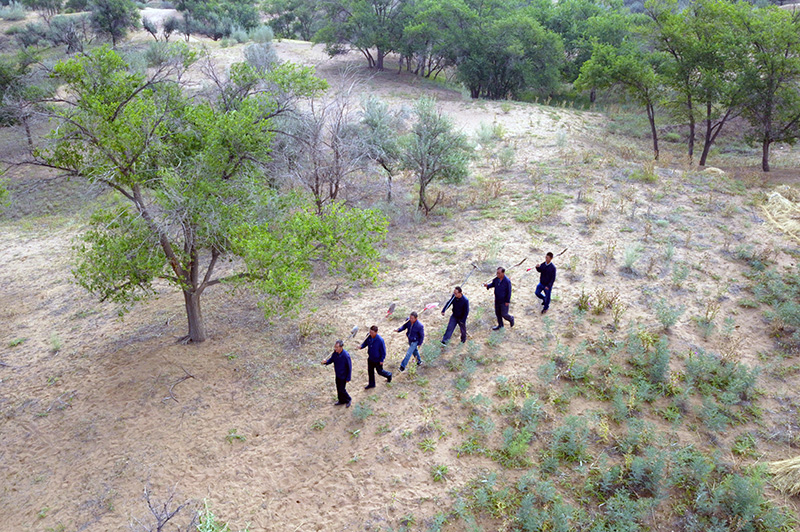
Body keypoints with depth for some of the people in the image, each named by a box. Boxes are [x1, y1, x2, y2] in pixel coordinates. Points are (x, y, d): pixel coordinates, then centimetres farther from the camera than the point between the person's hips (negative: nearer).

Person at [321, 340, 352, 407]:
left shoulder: (346, 355, -31)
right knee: (338, 388, 20)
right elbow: (331, 359, 5)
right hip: (337, 374, 6)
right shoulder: (335, 353, -14)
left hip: (343, 376, -6)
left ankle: (348, 400, 32)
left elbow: (349, 367, -21)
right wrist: (326, 362, -19)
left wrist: (348, 378, -15)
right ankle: (342, 401, 42)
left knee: (341, 389, 5)